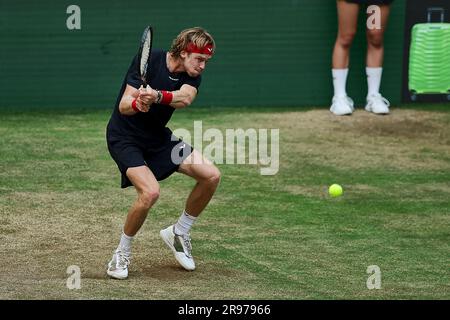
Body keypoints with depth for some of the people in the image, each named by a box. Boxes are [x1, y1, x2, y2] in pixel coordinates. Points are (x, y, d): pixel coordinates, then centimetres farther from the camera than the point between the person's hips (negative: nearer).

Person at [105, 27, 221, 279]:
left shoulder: (192, 75, -6)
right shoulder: (149, 60, -20)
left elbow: (185, 98, -30)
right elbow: (123, 106, -25)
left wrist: (157, 97, -52)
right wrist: (137, 104, -50)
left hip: (158, 136, 6)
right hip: (124, 136, -6)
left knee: (211, 175, -6)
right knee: (150, 192, -29)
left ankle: (180, 232, 16)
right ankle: (122, 253, -6)